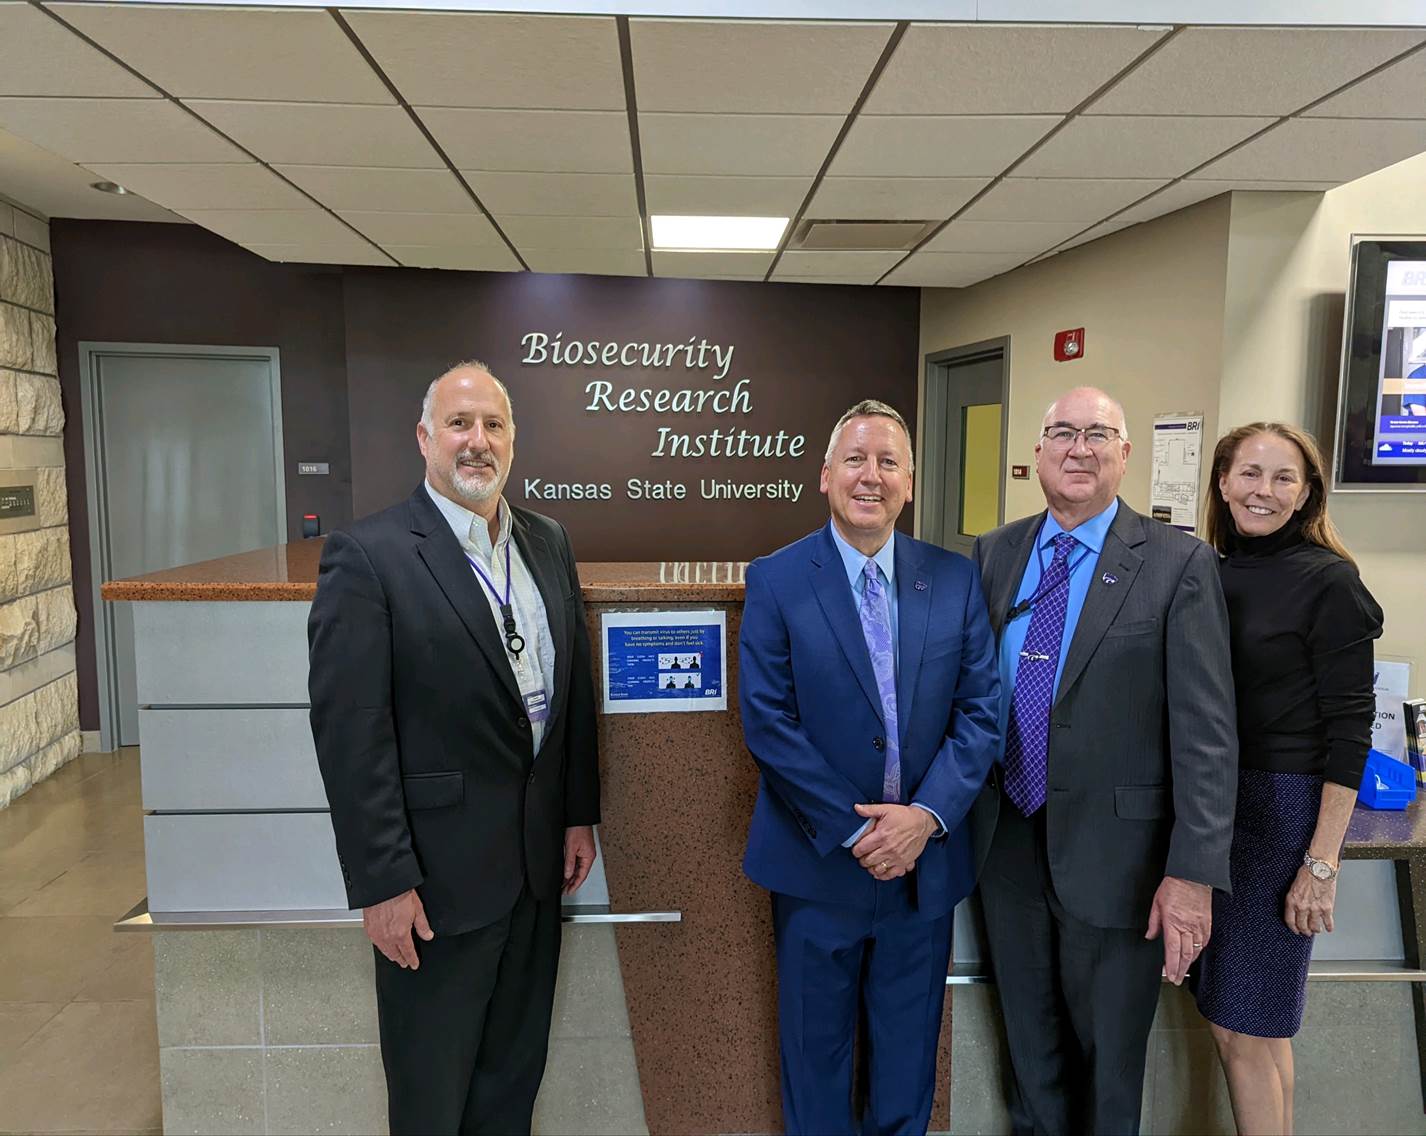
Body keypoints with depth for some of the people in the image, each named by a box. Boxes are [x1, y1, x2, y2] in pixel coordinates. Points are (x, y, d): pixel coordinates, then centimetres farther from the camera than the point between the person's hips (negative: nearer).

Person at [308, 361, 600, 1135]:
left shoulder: (549, 543, 4)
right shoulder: (367, 556, -15)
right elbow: (350, 734, -16)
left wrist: (579, 814, 10)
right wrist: (382, 882, -16)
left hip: (537, 858, 6)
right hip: (439, 870, -5)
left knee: (515, 1072, 23)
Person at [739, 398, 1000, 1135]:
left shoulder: (956, 579, 0)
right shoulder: (775, 580, -8)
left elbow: (979, 709, -2)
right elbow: (767, 721, -12)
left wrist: (927, 814, -14)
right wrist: (853, 829, -16)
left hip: (925, 859, 2)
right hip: (818, 860, -2)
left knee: (909, 1047, 20)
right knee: (816, 1045, 17)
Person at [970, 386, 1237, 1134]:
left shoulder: (1177, 564, -11)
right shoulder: (993, 554, 2)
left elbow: (1205, 730, -14)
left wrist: (1193, 872, -17)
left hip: (1111, 848, -3)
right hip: (1007, 838, 4)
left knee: (1109, 1052, 18)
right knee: (1028, 1037, 23)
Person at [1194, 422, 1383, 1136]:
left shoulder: (1329, 582, -9)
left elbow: (1349, 730, -11)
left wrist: (1322, 863, -14)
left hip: (1285, 809, -6)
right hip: (1209, 806, 6)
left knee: (1245, 1030, 3)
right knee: (1230, 1016, 16)